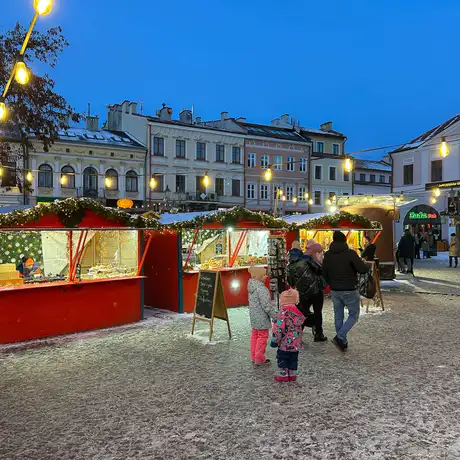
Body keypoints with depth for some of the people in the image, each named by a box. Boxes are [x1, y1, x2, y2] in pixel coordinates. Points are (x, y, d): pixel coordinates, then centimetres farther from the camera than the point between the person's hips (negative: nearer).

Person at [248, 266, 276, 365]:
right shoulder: (262, 289, -24)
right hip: (262, 318, -9)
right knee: (262, 337, 3)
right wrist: (275, 316, -14)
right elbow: (267, 306, -23)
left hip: (253, 317, 9)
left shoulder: (251, 287, 4)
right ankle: (259, 359, 13)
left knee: (254, 335, 18)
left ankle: (253, 357, 29)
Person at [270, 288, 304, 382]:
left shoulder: (283, 312, -19)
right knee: (293, 359, 17)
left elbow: (278, 328, -20)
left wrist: (274, 340, -11)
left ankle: (283, 375, 14)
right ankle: (292, 375, 24)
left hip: (285, 343, -7)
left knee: (282, 359, 8)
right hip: (296, 343, 7)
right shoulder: (298, 312, 5)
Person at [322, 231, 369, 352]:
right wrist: (367, 265, 4)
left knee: (338, 317, 14)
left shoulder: (327, 255, 1)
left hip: (334, 291, 5)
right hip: (349, 291, -5)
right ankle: (340, 337, -6)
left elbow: (324, 274, 7)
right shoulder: (350, 253, -15)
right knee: (354, 315, 9)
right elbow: (363, 269, -18)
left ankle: (342, 342, 19)